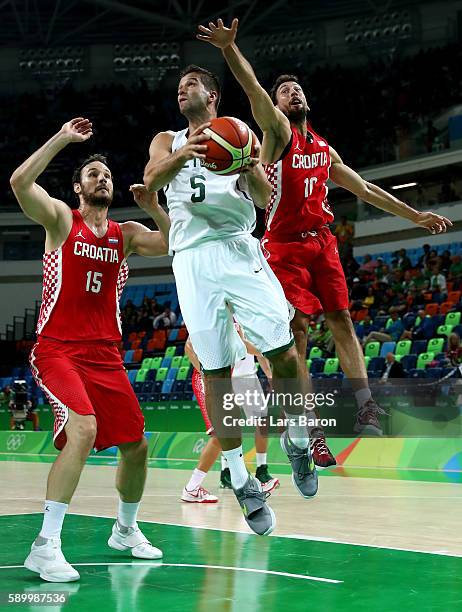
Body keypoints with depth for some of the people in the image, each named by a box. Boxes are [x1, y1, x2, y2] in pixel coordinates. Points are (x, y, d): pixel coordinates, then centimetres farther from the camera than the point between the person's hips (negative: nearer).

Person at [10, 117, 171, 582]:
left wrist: (154, 208, -7)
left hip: (106, 355, 5)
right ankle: (46, 545, -25)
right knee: (84, 429, -28)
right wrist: (62, 138, -14)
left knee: (135, 445, 8)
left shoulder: (126, 234, 13)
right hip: (58, 349, -5)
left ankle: (125, 529, 34)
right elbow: (20, 181, -15)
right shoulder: (62, 219, 1)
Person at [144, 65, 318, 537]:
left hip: (238, 249, 0)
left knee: (284, 351, -11)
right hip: (193, 259, 0)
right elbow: (151, 179, -5)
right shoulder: (168, 141, 18)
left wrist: (247, 164, -15)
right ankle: (241, 482, 6)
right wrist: (186, 152, -26)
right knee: (214, 371, -2)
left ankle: (296, 440, 15)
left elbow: (265, 198, 6)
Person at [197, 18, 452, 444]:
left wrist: (415, 216, 19)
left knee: (341, 320, 4)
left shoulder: (325, 150, 16)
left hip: (322, 241, 6)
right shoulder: (278, 131, -1)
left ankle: (366, 405, 8)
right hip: (285, 245, -5)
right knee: (297, 328, -8)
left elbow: (365, 189, 21)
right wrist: (229, 48, -37)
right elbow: (254, 90, -20)